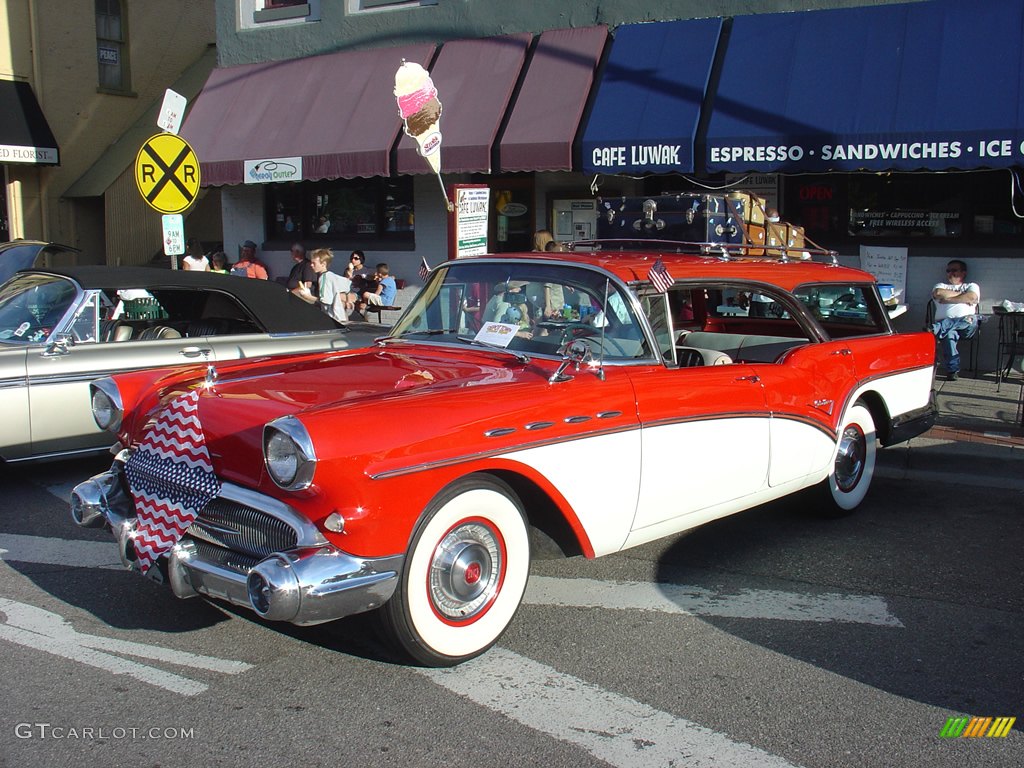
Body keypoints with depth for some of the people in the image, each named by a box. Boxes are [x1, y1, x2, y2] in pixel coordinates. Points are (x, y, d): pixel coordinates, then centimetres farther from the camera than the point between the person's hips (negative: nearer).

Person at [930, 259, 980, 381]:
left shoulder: (972, 286, 24)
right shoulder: (941, 285, 28)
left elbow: (971, 297, -1)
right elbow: (938, 293, 1)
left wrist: (949, 299, 2)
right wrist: (962, 296, 7)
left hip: (967, 326, 0)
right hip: (945, 323, 0)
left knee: (971, 319, -37)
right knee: (948, 334, -36)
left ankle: (935, 329, -55)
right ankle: (953, 370, -43)